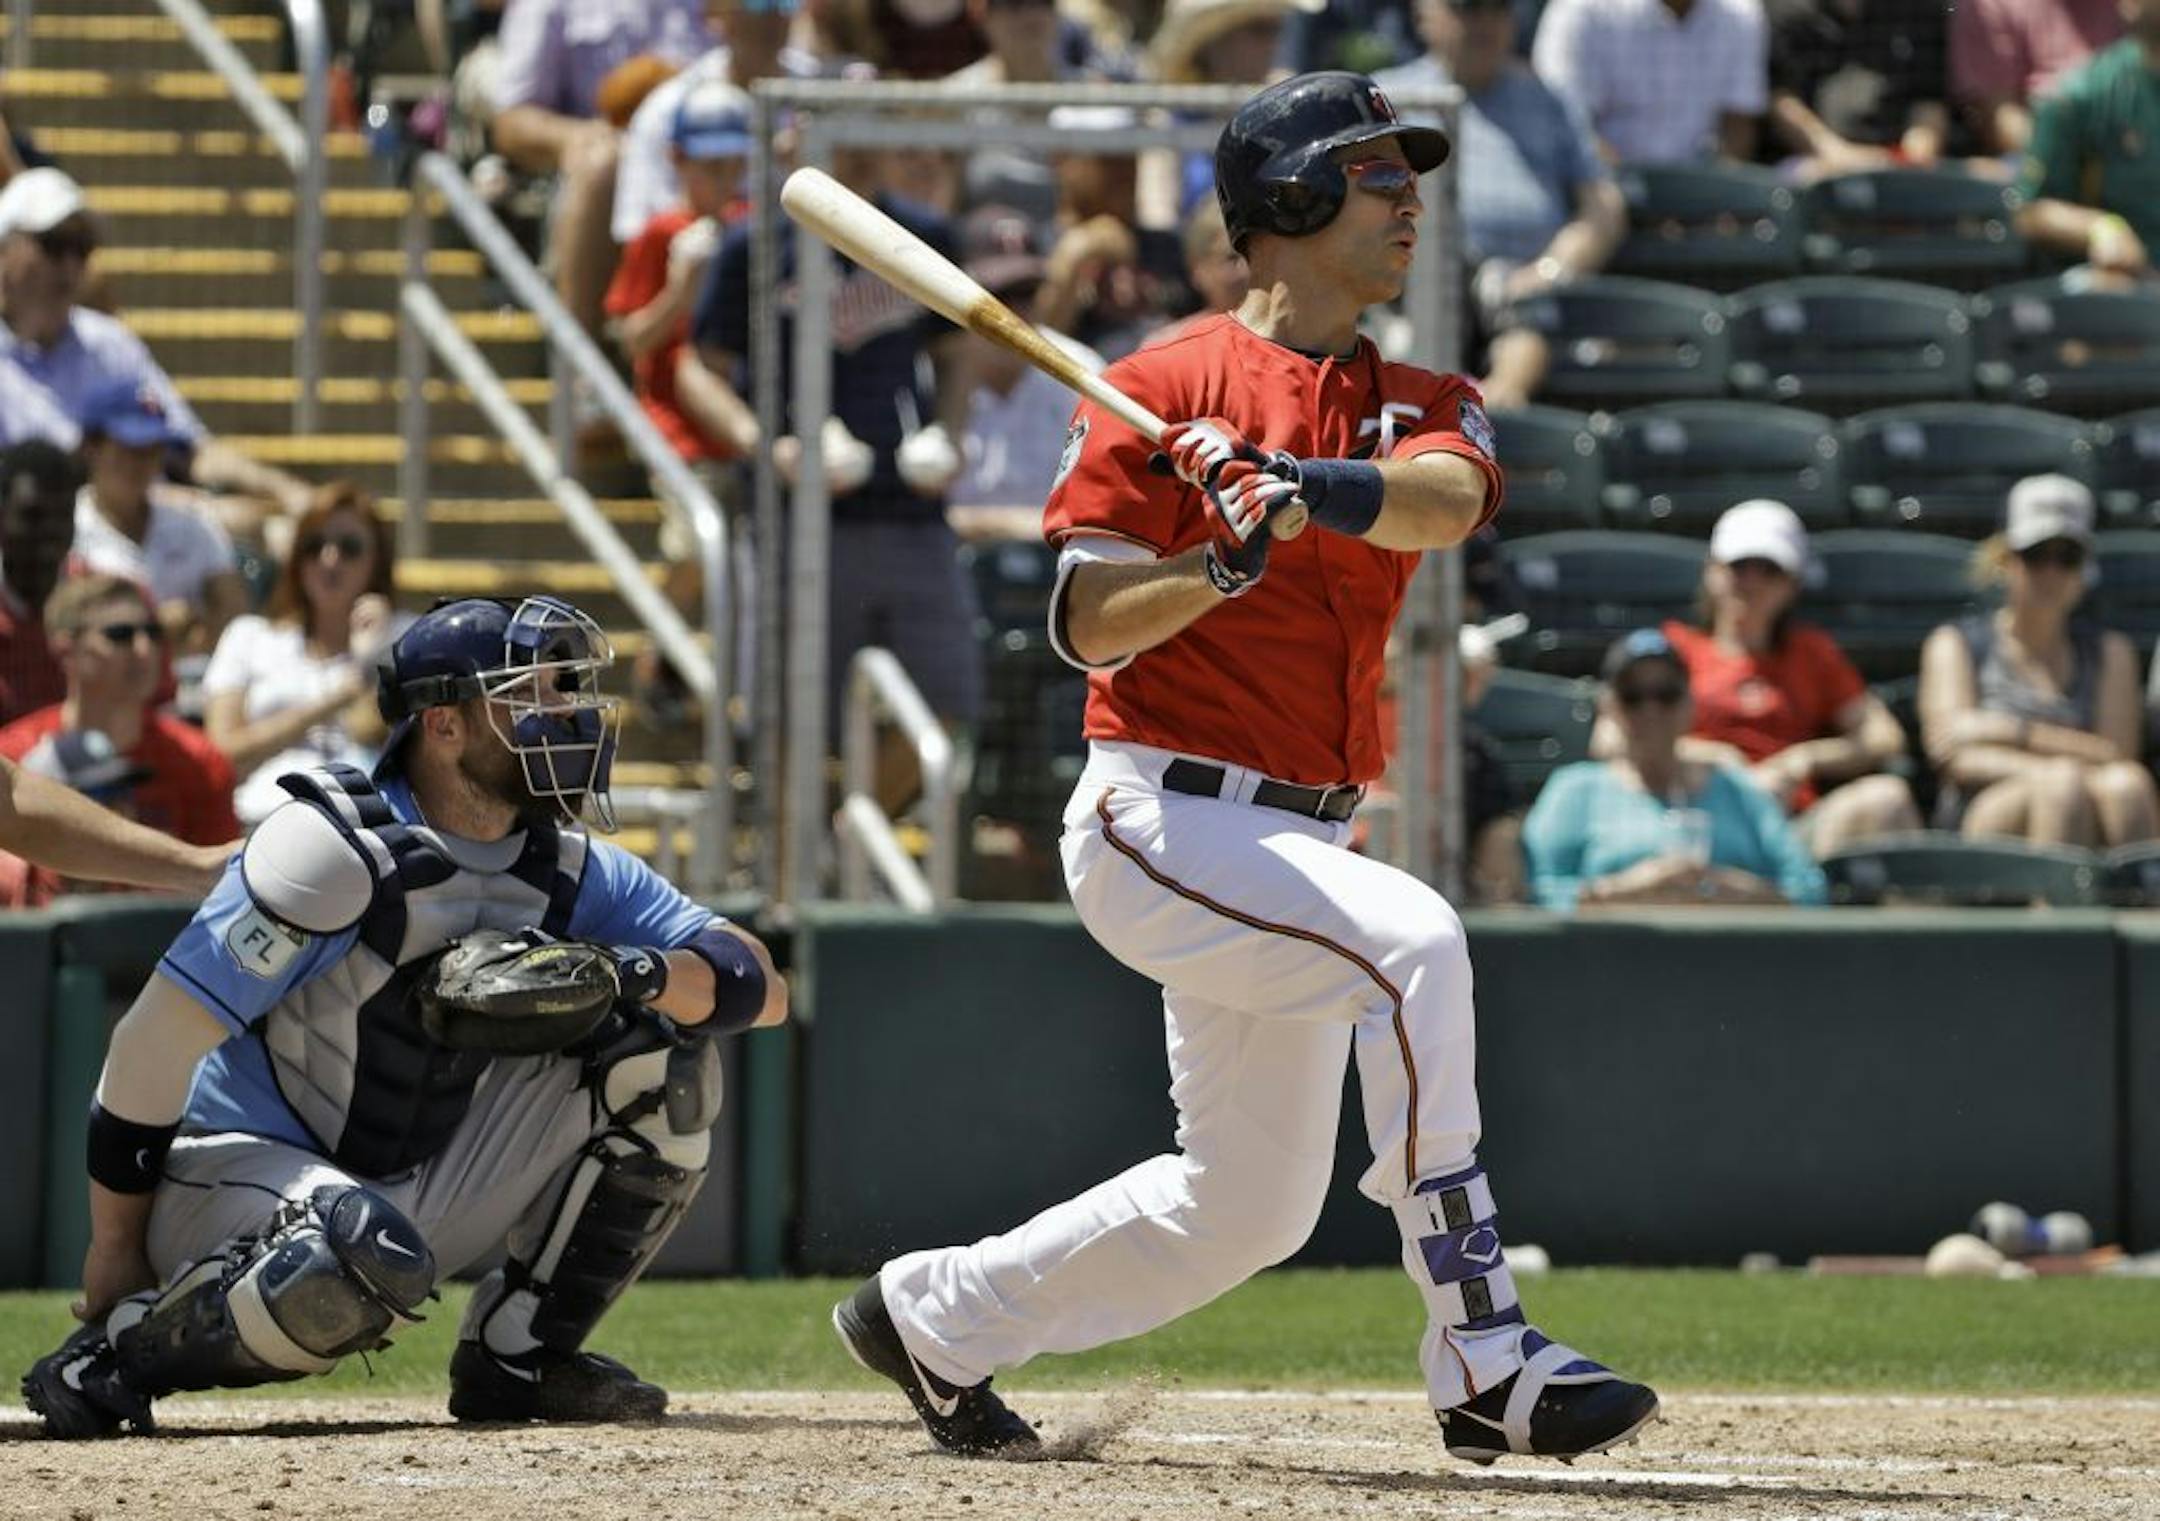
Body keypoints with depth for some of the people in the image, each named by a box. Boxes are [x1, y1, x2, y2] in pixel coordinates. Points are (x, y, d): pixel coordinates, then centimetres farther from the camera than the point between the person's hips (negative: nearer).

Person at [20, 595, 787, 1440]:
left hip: (421, 1196, 7)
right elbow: (154, 1046, -21)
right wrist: (116, 1255, -16)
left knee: (658, 1048, -3)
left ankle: (522, 1357, 2)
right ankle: (111, 1356, -17)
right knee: (368, 1260, -41)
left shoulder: (569, 870, 2)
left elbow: (759, 988, -3)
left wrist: (625, 974, -24)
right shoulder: (338, 847, -20)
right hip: (237, 1171, -7)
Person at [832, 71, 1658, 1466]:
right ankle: (1487, 1367, -31)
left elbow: (1445, 499, -15)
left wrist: (1302, 485, -34)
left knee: (1248, 1206, 14)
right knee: (1406, 938, -31)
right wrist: (1221, 563, -27)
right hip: (1161, 821, -7)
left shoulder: (1423, 409, 10)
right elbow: (1085, 623, -10)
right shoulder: (1168, 389, -4)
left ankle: (933, 1317, 35)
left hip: (1293, 848, 7)